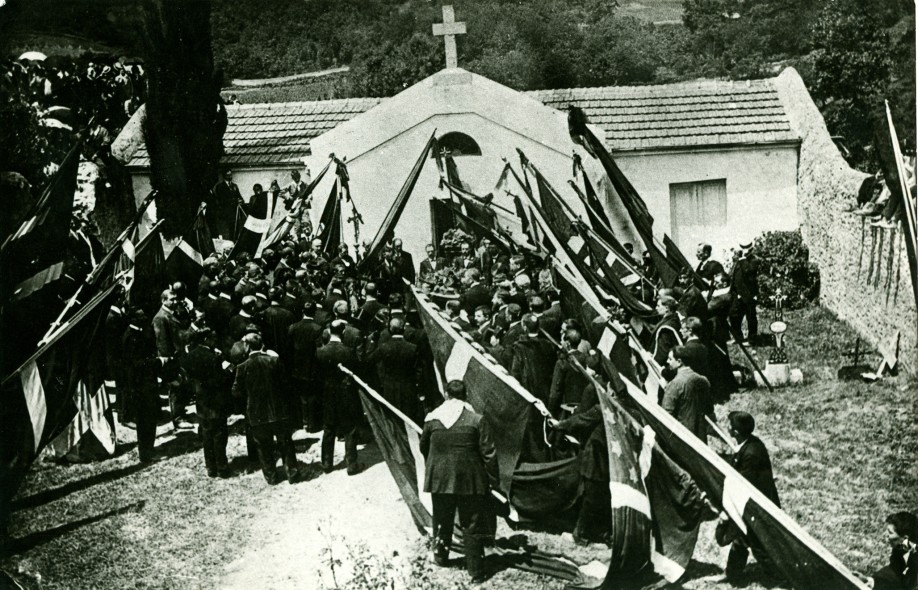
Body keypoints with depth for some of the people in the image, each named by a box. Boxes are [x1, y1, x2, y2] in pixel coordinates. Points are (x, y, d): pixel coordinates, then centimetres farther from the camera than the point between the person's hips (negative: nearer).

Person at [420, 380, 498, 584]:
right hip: (470, 480, -2)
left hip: (440, 480, 2)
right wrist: (493, 479, 3)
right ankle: (476, 571, 8)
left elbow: (424, 448, 13)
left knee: (442, 520, 22)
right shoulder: (476, 420, -9)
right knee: (472, 526, 6)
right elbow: (488, 453, -8)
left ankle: (440, 555, 39)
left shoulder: (432, 419, -2)